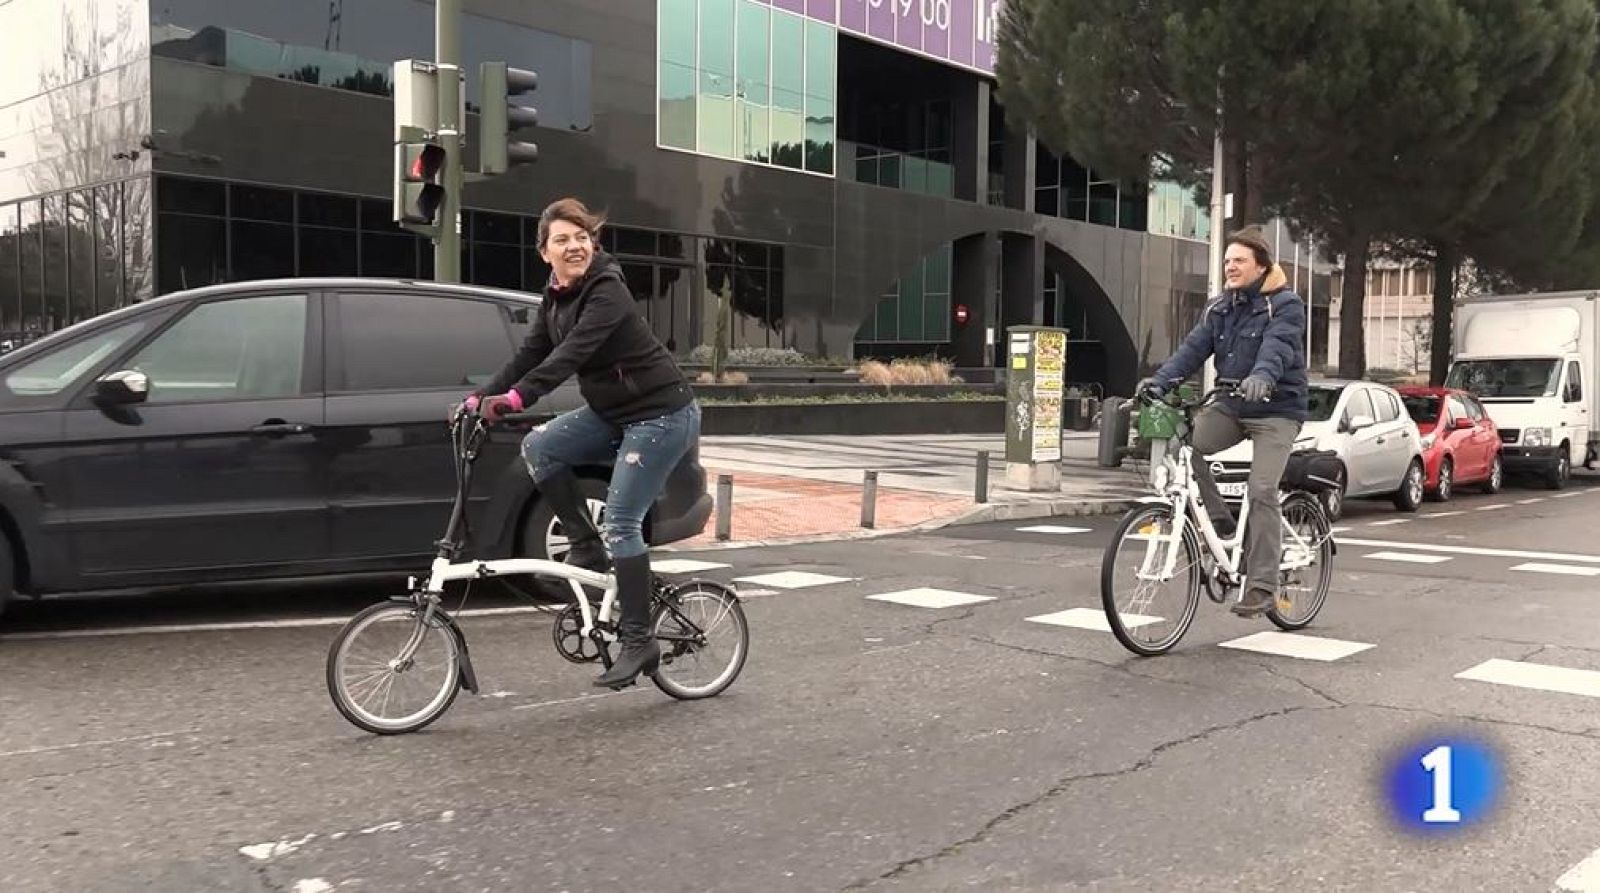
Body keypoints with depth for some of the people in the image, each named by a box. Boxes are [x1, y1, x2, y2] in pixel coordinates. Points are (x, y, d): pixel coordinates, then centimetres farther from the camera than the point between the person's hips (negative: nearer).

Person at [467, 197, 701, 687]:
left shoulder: (608, 290, -20)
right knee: (539, 448, -8)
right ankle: (587, 548, 5)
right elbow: (530, 353, 3)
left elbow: (572, 352, -33)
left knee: (620, 522, -11)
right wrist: (479, 398, -8)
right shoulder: (558, 296, 6)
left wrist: (516, 398, -44)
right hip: (613, 412, 8)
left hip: (661, 414, -8)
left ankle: (638, 642, -1)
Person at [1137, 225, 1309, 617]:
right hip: (1231, 406, 6)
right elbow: (1194, 348, -2)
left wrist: (1262, 377, -48)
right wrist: (1160, 379, -20)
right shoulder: (1219, 308, 10)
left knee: (1261, 490, -17)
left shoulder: (1285, 305, -8)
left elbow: (1277, 347, -27)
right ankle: (1219, 520, -2)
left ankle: (1261, 586, -11)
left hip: (1277, 409, -6)